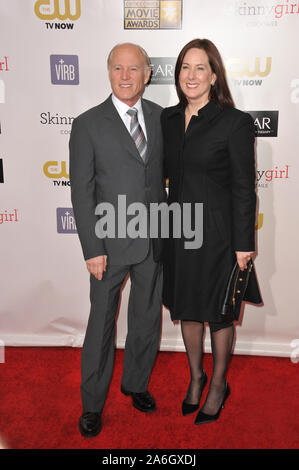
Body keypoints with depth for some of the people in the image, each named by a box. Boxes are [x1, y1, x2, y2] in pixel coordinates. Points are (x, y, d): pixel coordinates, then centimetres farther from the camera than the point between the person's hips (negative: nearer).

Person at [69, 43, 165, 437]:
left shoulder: (161, 117, 4)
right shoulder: (88, 125, -6)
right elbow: (81, 192, -8)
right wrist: (93, 250, -13)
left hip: (155, 240, 4)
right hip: (111, 242, -3)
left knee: (147, 319, 17)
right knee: (102, 322, 9)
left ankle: (136, 383, 41)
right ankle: (92, 403, 29)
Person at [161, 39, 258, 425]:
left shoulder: (235, 122, -11)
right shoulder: (168, 118, 5)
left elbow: (244, 189, -10)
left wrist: (243, 244, -11)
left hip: (217, 234, -5)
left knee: (218, 313, 11)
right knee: (186, 308, 17)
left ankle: (219, 384, 36)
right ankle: (195, 376, 41)